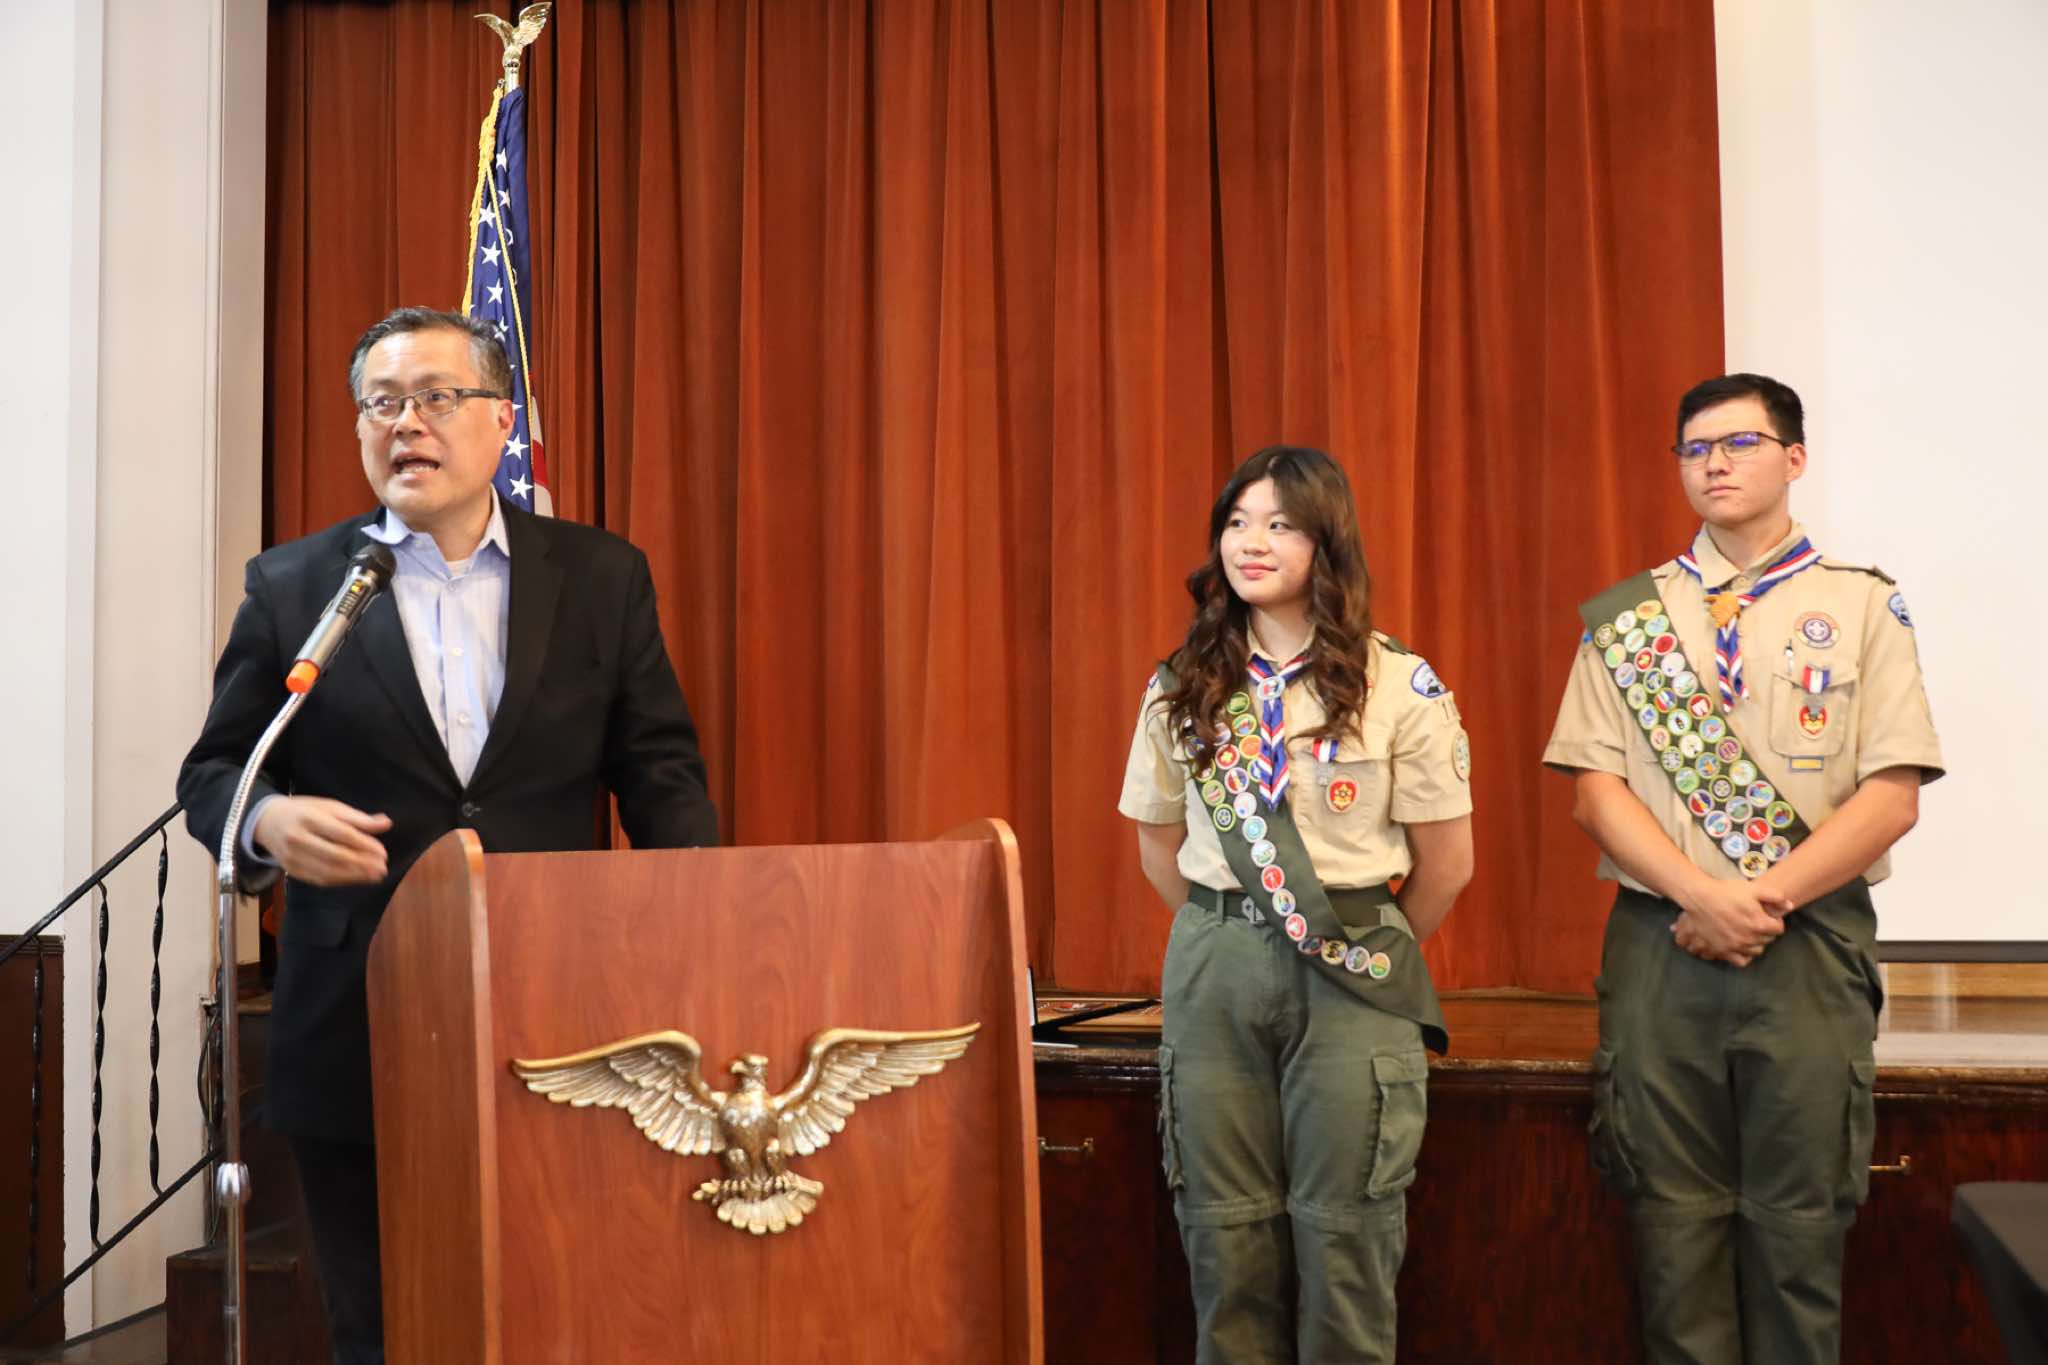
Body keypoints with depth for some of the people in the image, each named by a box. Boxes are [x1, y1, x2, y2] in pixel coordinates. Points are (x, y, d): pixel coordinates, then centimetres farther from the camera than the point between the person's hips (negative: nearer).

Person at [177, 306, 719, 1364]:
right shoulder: (292, 586, 6)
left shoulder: (603, 579, 6)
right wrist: (268, 821, -16)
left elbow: (661, 770, 6)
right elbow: (211, 773, 8)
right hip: (359, 1037, 0)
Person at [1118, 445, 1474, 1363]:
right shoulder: (1181, 689, 5)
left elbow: (1446, 863, 1)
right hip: (1212, 969, 3)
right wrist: (1228, 936, 13)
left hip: (1350, 976, -2)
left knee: (1341, 1225, 3)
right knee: (1226, 1221, 8)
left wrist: (1376, 950, 10)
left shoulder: (1400, 690, -4)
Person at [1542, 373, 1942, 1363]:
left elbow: (1891, 796, -4)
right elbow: (1595, 788, 0)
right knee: (1675, 1216, 6)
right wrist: (1703, 894, -13)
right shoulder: (1628, 615, 8)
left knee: (1799, 1220, 4)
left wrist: (1766, 898, -13)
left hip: (1810, 948, -1)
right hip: (1659, 946, 1)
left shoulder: (1861, 606, 3)